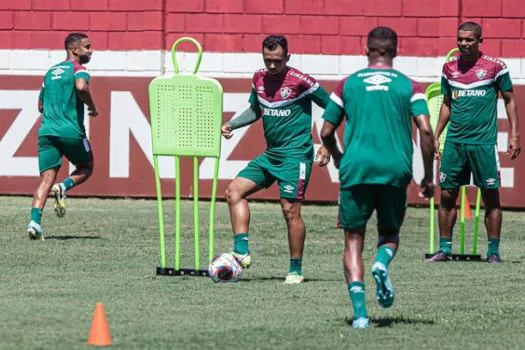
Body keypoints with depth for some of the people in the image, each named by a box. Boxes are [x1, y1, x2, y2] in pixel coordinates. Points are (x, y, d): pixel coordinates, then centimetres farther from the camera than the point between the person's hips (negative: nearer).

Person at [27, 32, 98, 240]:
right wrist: (92, 107, -9)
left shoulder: (51, 72, 21)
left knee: (46, 179, -1)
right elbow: (81, 87, -25)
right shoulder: (77, 69, -2)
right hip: (71, 131, -5)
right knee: (86, 168, 18)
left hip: (46, 131, 5)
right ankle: (64, 187, -12)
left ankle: (35, 221, -21)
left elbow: (41, 105, 26)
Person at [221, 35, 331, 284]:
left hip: (296, 154, -7)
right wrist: (232, 124, 9)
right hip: (270, 154, 7)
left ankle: (296, 270, 3)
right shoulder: (259, 79, 8)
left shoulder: (300, 81, -12)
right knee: (234, 191, -5)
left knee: (290, 210, -9)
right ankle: (242, 251, -11)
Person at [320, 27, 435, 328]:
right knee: (390, 233, 20)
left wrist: (338, 158, 34)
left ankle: (360, 313, -9)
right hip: (396, 169, 0)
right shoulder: (409, 86, 8)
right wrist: (428, 177, 6)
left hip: (356, 168, 0)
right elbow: (425, 130, -3)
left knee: (354, 240, 6)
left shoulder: (348, 84, 11)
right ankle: (383, 262, -15)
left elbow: (326, 132, 13)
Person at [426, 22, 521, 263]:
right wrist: (436, 136, 14)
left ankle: (493, 251, 4)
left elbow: (509, 101, 4)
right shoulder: (450, 68, 9)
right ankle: (444, 249, 10)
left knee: (491, 197, -1)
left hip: (484, 142, -4)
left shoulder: (495, 67, -2)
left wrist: (514, 135, -3)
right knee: (447, 195, 2)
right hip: (454, 141, 4)